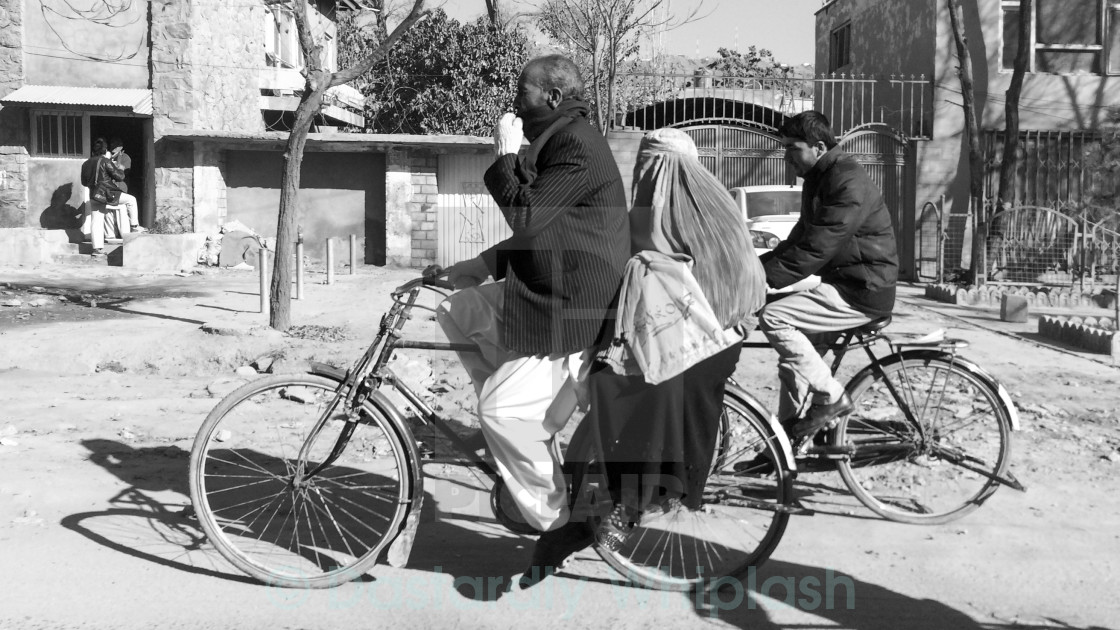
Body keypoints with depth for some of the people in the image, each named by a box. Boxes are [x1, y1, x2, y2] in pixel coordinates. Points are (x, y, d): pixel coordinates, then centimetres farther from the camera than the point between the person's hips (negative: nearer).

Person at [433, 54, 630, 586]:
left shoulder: (578, 147, -17)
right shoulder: (555, 142, 17)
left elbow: (527, 219, -26)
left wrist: (506, 156, -14)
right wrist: (485, 264, 12)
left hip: (575, 309, -11)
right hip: (538, 290, 11)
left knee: (502, 409, -16)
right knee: (455, 311, 12)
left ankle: (560, 524, -1)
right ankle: (530, 422, 14)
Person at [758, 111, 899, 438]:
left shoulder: (848, 183, -19)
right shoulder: (819, 178, 13)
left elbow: (814, 249, -26)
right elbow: (800, 239, 14)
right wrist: (756, 266, 1)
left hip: (861, 291, -10)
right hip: (839, 280, 10)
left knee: (774, 317, -22)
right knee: (794, 350, 10)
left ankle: (830, 397, -11)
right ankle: (789, 437, 18)